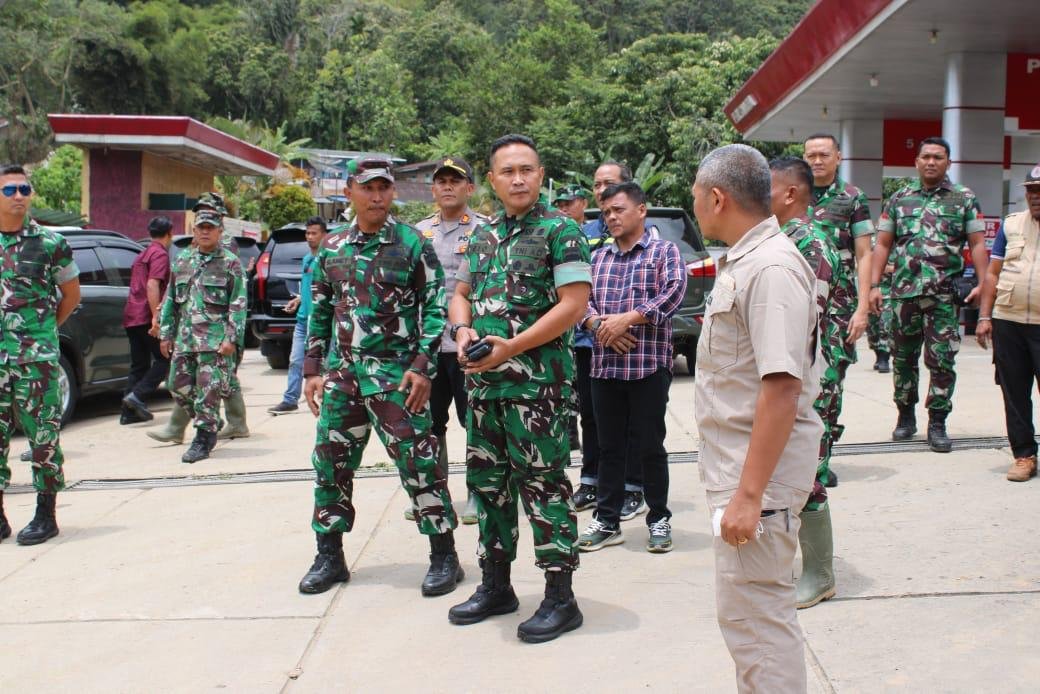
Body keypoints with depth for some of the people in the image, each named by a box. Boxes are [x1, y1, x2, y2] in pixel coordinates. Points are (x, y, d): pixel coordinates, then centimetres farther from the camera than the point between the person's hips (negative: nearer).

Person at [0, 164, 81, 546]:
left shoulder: (50, 243, 0)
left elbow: (71, 295, 10)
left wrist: (44, 330, 9)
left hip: (36, 358, -3)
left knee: (43, 434, 0)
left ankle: (45, 514, 9)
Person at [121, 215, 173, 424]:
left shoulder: (143, 255, 24)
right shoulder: (160, 254, -7)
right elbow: (152, 285, -19)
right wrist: (156, 316, -24)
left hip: (132, 316, 9)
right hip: (146, 316, -9)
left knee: (139, 365, 10)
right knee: (164, 359, -1)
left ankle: (130, 411, 7)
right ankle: (137, 396, -14)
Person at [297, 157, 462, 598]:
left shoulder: (412, 244, -3)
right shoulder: (331, 248, 11)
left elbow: (435, 308, -5)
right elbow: (319, 313, 16)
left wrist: (423, 367, -13)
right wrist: (313, 370, 10)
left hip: (395, 373, -5)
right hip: (342, 372, 5)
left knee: (417, 463, -4)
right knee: (329, 463, 8)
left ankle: (444, 556, 9)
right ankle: (329, 556, 22)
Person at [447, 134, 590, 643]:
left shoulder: (559, 230, -6)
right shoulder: (483, 235, 15)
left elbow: (574, 303, -14)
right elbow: (461, 293, 23)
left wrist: (512, 347, -18)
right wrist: (462, 330, 0)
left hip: (538, 379, -7)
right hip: (483, 379, 7)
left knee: (543, 483, -3)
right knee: (487, 481, 13)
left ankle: (561, 598, 7)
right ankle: (496, 586, 27)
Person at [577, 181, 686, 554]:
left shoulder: (665, 251, 3)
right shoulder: (599, 258, 17)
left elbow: (673, 292, -11)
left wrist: (626, 319, -17)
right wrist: (598, 324, -12)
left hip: (649, 365, -4)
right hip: (604, 366, 4)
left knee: (650, 446, 2)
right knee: (610, 447, 10)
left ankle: (659, 520, 16)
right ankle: (607, 521, 18)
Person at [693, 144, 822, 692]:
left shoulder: (771, 268, -20)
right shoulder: (743, 261, 13)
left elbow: (781, 387, -27)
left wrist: (749, 494, -27)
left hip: (760, 471, -10)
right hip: (737, 463, 10)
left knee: (755, 615, -4)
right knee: (747, 610, 20)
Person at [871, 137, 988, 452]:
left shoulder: (964, 199, 6)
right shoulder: (899, 199, 10)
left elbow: (977, 244, 3)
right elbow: (883, 245, 10)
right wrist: (874, 285, 2)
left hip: (945, 295, -2)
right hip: (904, 292, 2)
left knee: (942, 361, -3)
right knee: (903, 358, 10)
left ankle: (937, 423, 6)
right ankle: (905, 416, 25)